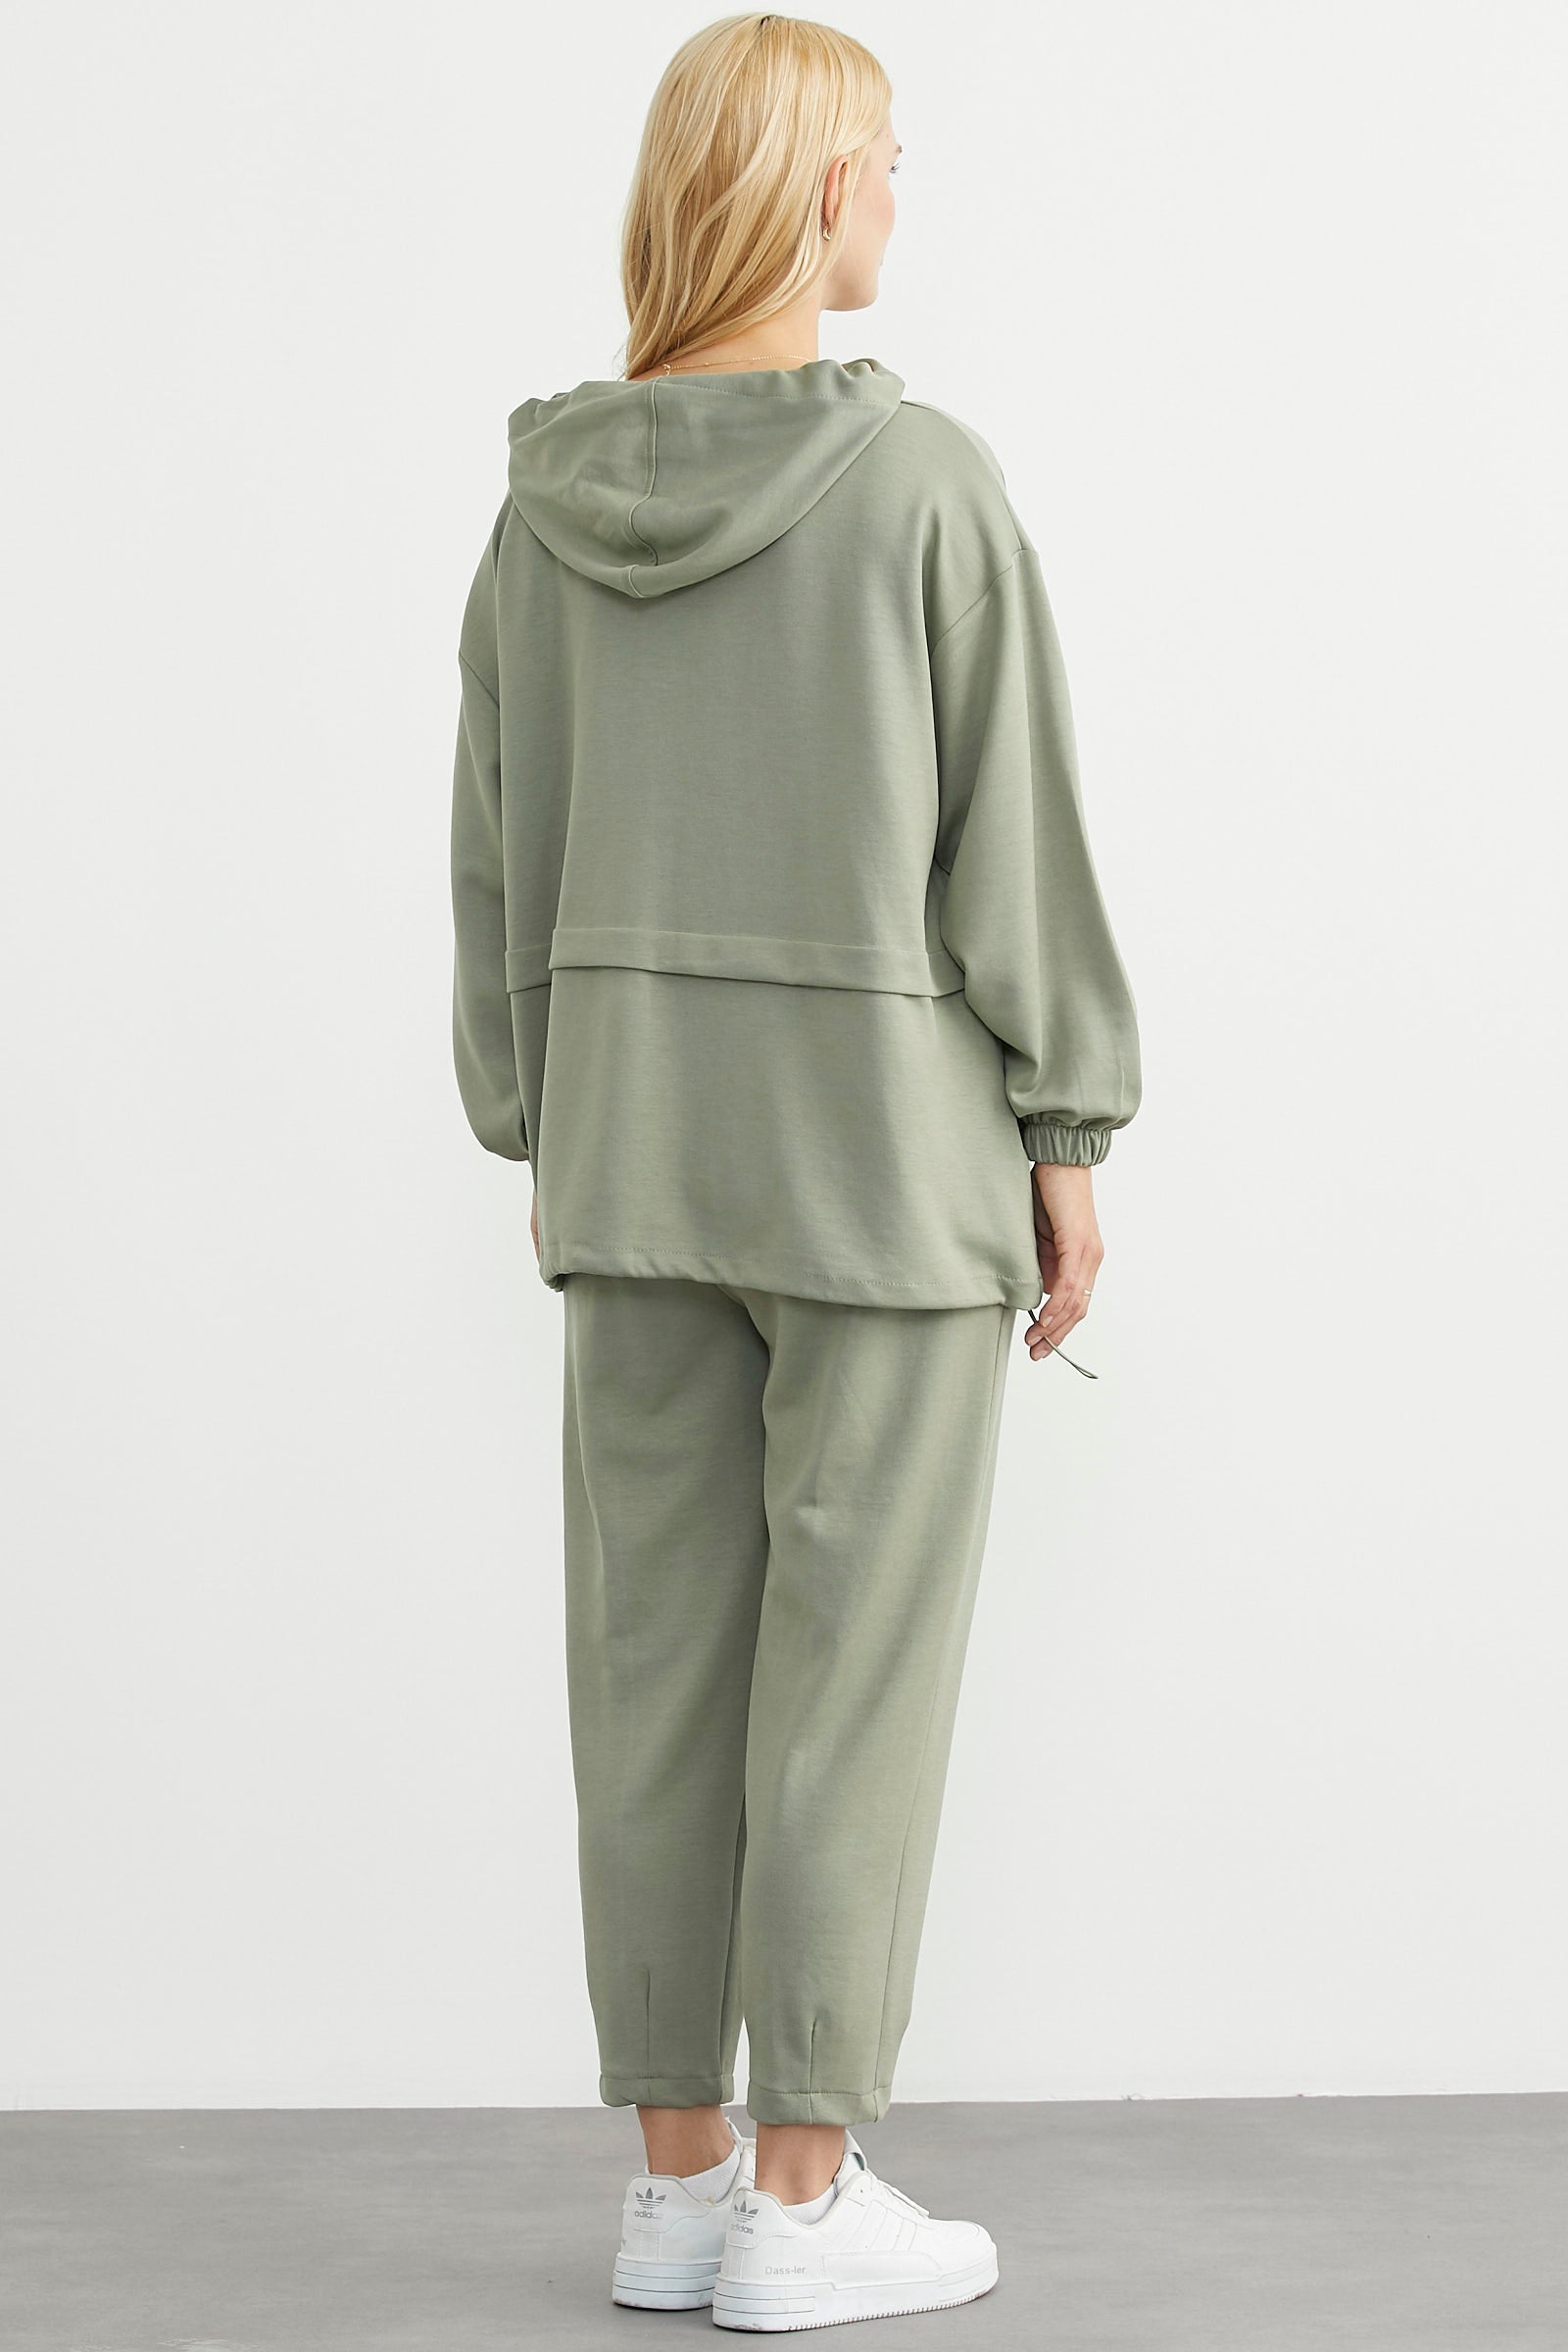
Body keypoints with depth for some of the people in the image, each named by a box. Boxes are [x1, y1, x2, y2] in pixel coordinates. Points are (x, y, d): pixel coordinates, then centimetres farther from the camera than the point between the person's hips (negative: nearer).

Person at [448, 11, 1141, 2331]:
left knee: (664, 1649, 9)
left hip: (645, 1136, 5)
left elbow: (509, 851, 5)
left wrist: (544, 1141, 14)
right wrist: (1068, 1137, -4)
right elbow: (1013, 838, -12)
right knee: (861, 1658, 1)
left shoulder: (551, 505, 1)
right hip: (882, 1140, -5)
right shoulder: (926, 480, -14)